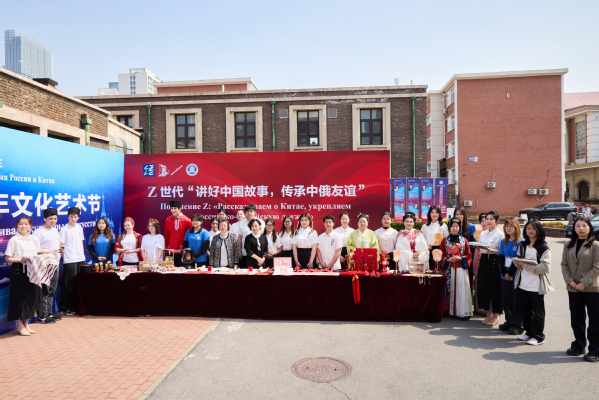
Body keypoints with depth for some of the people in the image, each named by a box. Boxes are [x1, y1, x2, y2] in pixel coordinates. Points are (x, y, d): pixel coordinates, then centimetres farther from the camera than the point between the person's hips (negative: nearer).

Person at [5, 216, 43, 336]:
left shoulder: (35, 239, 10)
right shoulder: (14, 240, -4)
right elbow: (7, 258, -5)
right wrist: (20, 260, -20)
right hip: (19, 270, -4)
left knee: (31, 296, 8)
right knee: (19, 296, 0)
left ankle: (26, 323, 22)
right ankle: (20, 325, 13)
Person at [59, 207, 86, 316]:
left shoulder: (79, 227, 12)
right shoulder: (64, 229, -7)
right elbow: (61, 246, -7)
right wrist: (64, 257, -8)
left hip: (81, 259, 6)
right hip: (69, 261, -6)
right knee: (68, 284, -1)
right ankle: (65, 308, 9)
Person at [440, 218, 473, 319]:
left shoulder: (464, 240, 7)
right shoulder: (445, 240, 8)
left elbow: (469, 255, 7)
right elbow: (441, 255, 7)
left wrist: (460, 258, -11)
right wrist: (448, 259, -11)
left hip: (461, 269, 0)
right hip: (449, 268, 0)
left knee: (462, 290, -4)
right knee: (450, 289, 1)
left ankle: (464, 312, 1)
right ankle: (451, 311, 8)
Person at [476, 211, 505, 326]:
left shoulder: (500, 234, -3)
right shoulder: (482, 234, 13)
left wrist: (491, 250, -22)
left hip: (495, 262, -5)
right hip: (484, 261, 5)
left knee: (495, 287, -1)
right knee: (484, 287, 6)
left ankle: (495, 315, 12)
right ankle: (488, 314, 19)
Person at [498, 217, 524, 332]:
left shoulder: (521, 242, -6)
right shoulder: (503, 242, 11)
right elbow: (501, 258, 5)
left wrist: (510, 274, -13)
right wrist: (504, 273, -7)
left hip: (516, 276, -5)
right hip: (505, 276, 5)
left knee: (516, 300, 1)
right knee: (505, 299, 9)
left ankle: (517, 324, 11)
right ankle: (509, 321, 21)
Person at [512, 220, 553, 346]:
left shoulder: (544, 248, -8)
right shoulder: (522, 245, 11)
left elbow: (545, 267, -17)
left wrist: (526, 265, -21)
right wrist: (516, 262, -7)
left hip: (536, 286, -6)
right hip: (522, 284, 6)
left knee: (537, 312, 5)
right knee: (524, 310, 14)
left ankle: (538, 336, 20)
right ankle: (529, 333, 31)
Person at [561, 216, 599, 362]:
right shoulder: (568, 245, 6)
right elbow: (564, 264, 5)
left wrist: (584, 283, -14)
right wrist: (570, 281, -8)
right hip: (573, 289, 4)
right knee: (576, 320, 14)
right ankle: (578, 346, 29)